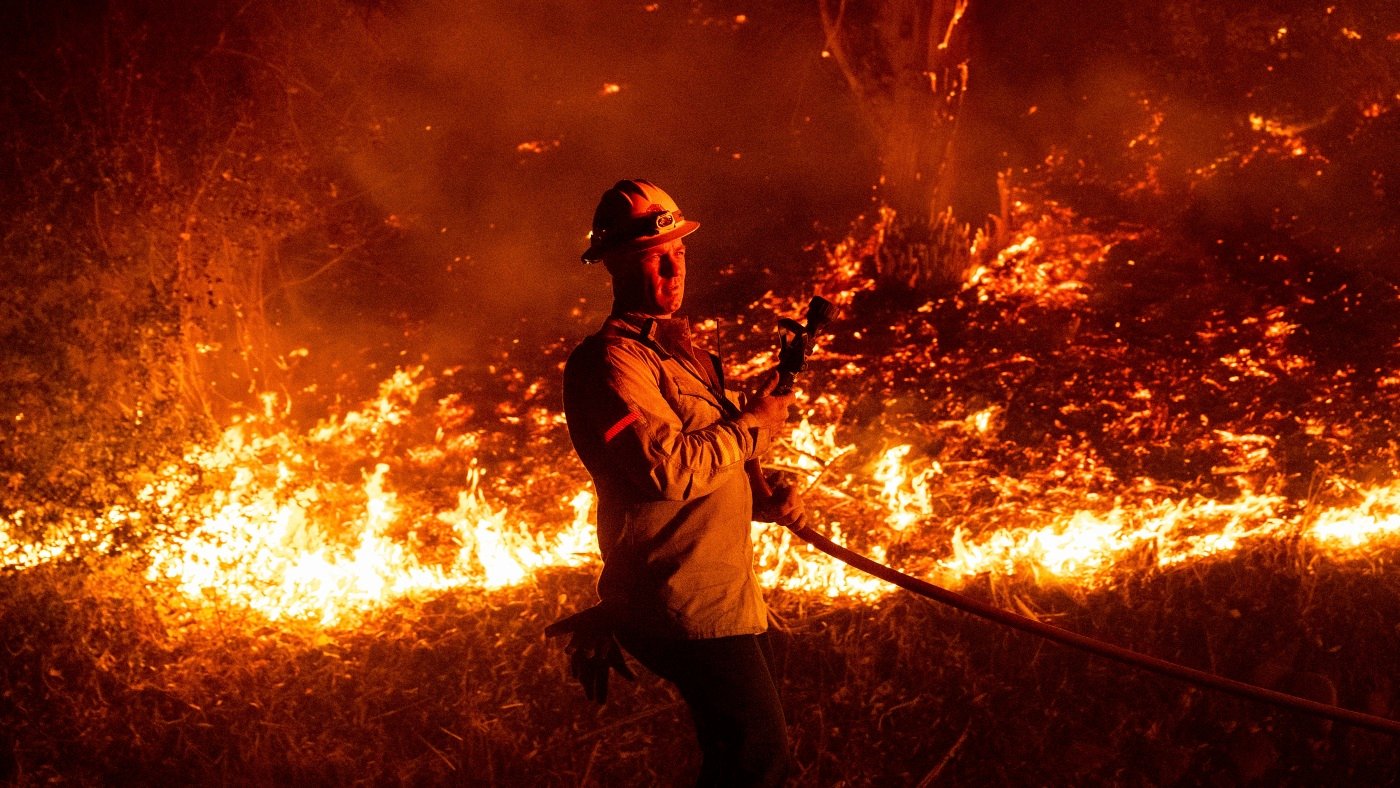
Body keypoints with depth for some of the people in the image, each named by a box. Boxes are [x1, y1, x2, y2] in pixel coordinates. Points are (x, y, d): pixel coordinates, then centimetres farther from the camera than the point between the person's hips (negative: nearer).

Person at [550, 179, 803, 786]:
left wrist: (763, 502, 8)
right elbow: (667, 469, -28)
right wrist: (751, 426, -13)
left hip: (727, 593, 10)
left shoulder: (679, 349, 18)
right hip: (685, 599, -10)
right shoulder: (610, 360, -15)